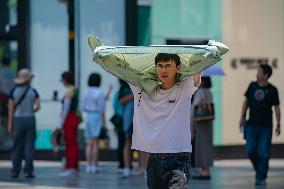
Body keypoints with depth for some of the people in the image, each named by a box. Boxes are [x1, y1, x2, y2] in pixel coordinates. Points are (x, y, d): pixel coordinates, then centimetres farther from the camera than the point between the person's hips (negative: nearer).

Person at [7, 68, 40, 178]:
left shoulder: (14, 91, -1)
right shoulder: (33, 92, -1)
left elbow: (11, 109, -2)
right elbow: (38, 107, -6)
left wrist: (10, 124, 2)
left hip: (18, 120, 1)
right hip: (30, 119, 0)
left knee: (17, 147, 6)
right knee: (29, 146, 2)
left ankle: (15, 171, 6)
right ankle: (28, 171, -1)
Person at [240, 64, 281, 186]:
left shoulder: (272, 90, -4)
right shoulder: (252, 86, 4)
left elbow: (277, 107, -1)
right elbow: (246, 102, 12)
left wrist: (278, 124, -6)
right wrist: (242, 118, 6)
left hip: (266, 126, -3)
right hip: (252, 125, 3)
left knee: (263, 153, -5)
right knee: (250, 151, 1)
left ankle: (261, 178, 4)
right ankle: (259, 170, 24)